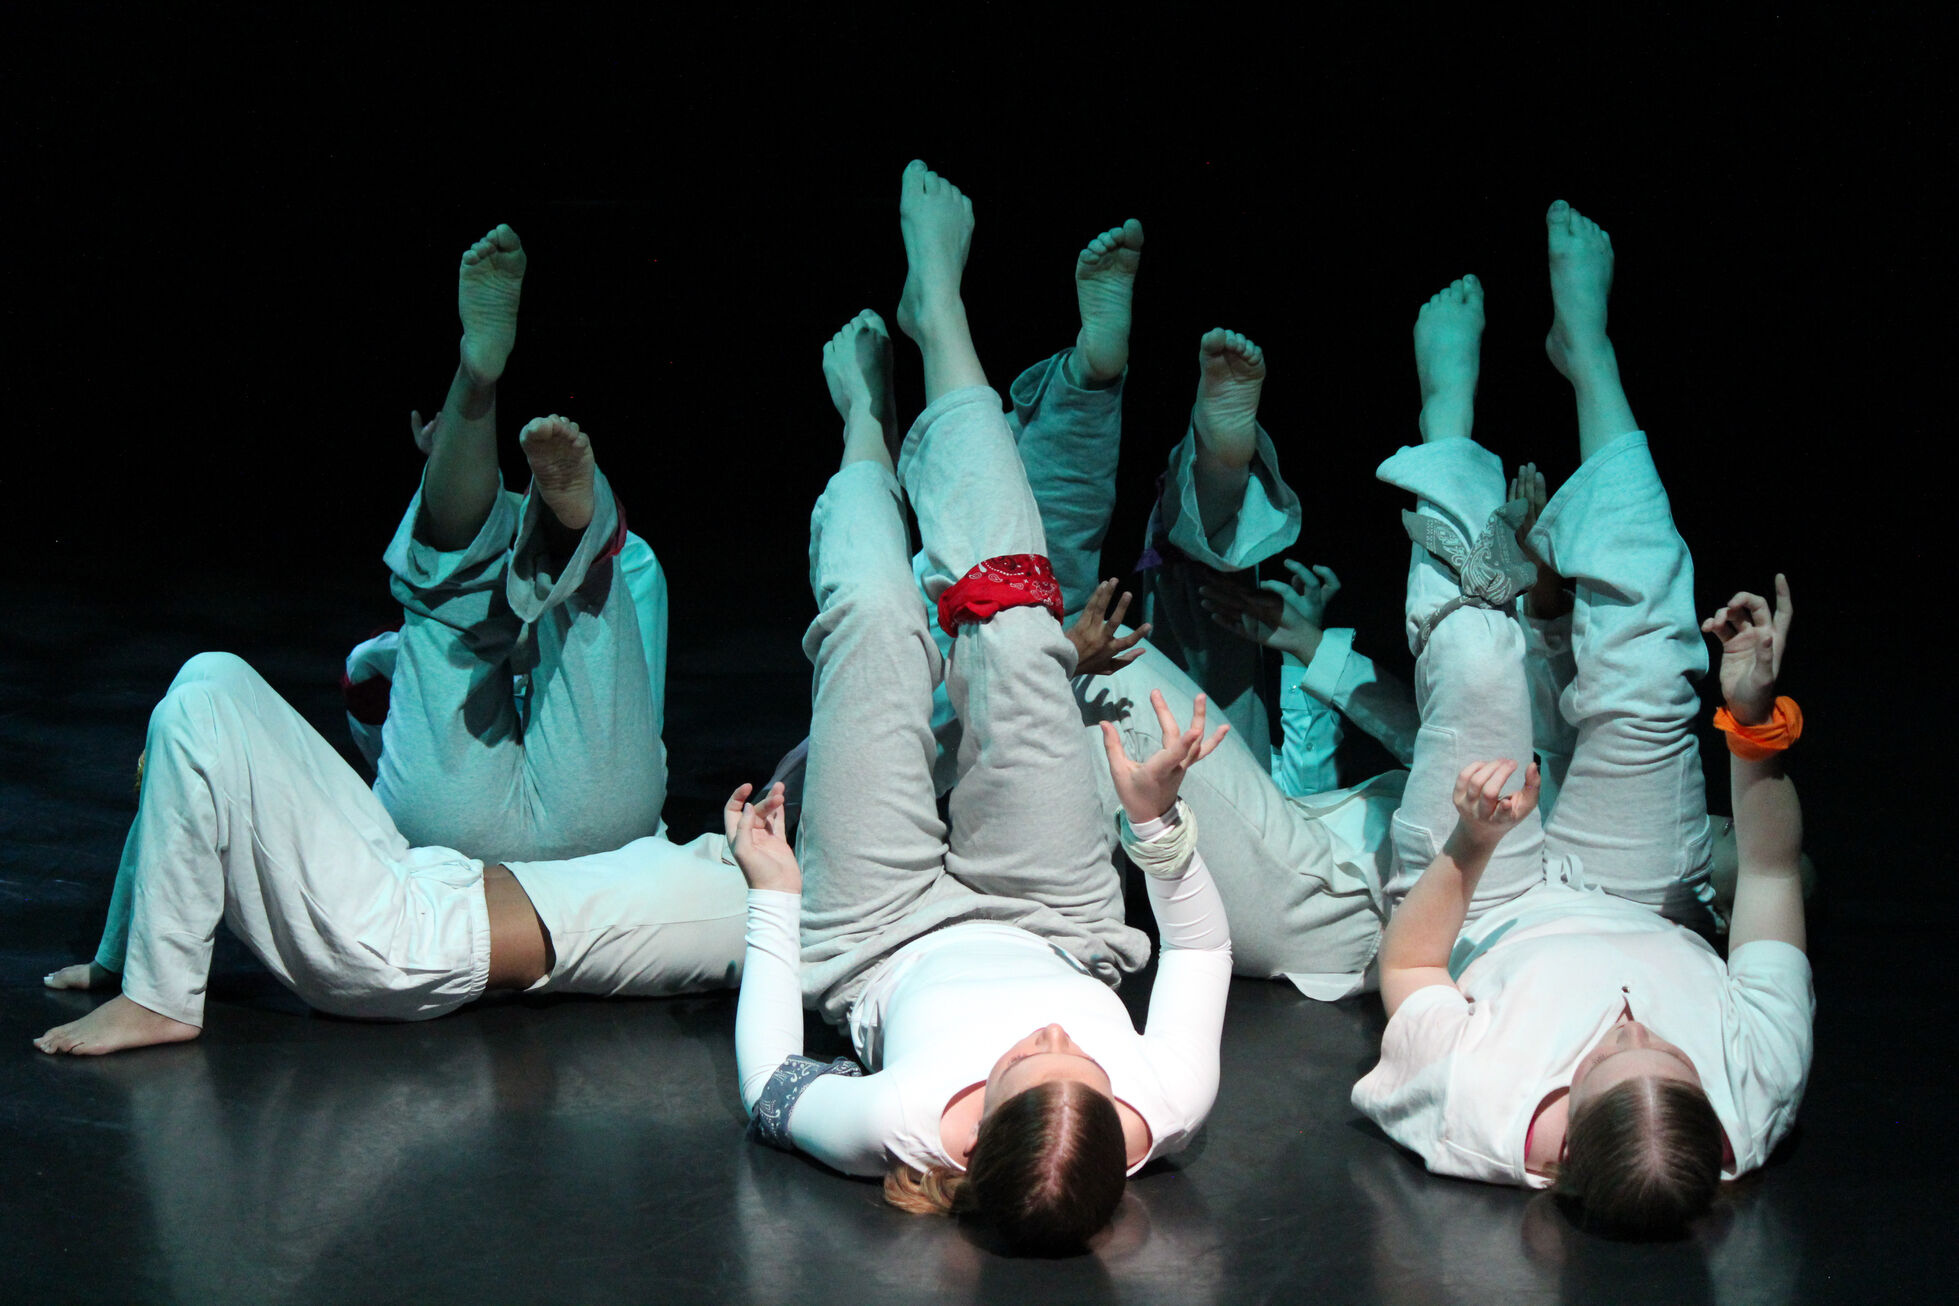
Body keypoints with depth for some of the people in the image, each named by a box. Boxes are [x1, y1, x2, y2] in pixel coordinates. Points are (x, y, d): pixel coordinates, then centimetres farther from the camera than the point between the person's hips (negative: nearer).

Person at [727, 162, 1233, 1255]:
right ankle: (938, 311, 23)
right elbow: (1203, 943, -18)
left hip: (889, 947, -1)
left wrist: (773, 896, -14)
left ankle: (868, 421, 37)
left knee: (877, 619, -5)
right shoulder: (1170, 1108, -42)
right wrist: (1161, 816, -31)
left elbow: (772, 1088, -23)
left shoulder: (899, 1133, -48)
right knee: (1013, 633, -6)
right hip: (1053, 929, 2)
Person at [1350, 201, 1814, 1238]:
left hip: (1485, 912, -2)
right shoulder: (1757, 1099, -43)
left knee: (1478, 659, -13)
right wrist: (1758, 718, -29)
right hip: (1634, 908, 2)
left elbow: (1405, 967, -25)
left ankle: (1451, 391, 21)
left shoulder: (1471, 1114, -49)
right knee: (1645, 672, -11)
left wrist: (1468, 849, -39)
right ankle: (1585, 347, 15)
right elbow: (1774, 878, -23)